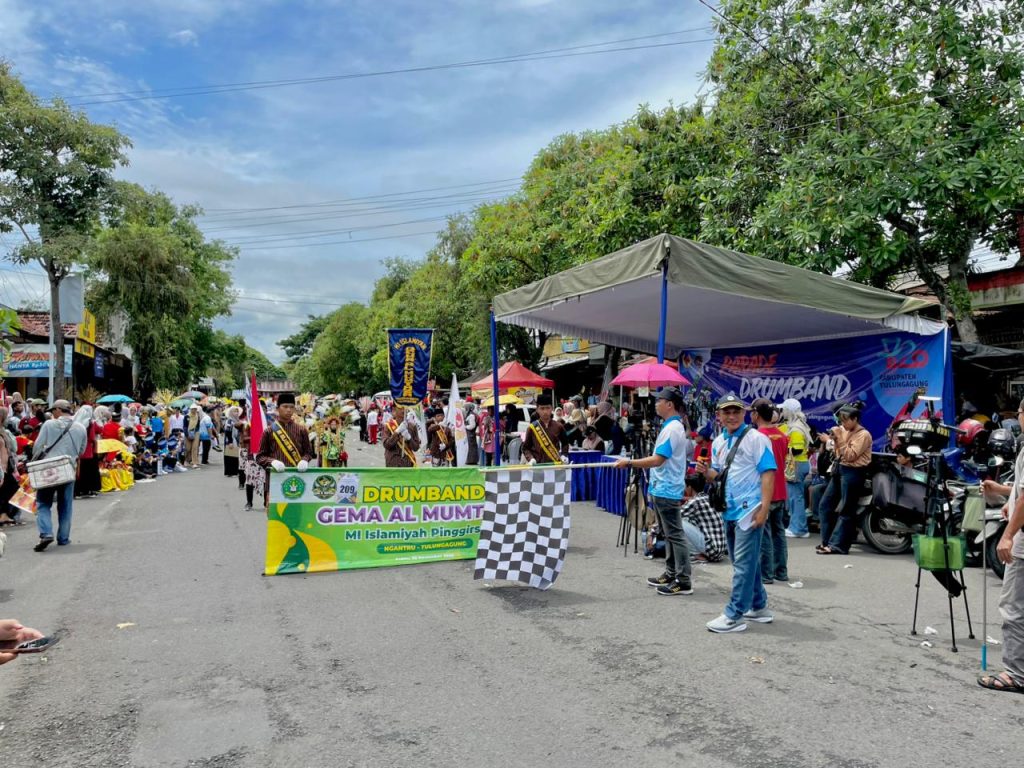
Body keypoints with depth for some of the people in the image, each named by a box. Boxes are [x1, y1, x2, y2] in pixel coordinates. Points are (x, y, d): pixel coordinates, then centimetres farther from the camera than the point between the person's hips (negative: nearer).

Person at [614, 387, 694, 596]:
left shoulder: (671, 429, -18)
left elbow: (657, 460, -23)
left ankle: (683, 581, -2)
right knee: (668, 534, 16)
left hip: (666, 490, -11)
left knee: (675, 534, -6)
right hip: (662, 489, 11)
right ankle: (671, 574, 25)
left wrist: (629, 463, -18)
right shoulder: (675, 426, 14)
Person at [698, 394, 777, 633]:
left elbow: (768, 474, -15)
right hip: (729, 512, 8)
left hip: (749, 511, -8)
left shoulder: (756, 439, -10)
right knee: (745, 563, 17)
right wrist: (707, 472, -3)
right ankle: (759, 607, 31)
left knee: (744, 565, -4)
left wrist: (764, 509, -21)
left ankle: (734, 616, 0)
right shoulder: (718, 442, 12)